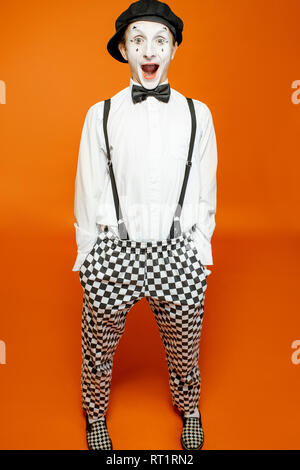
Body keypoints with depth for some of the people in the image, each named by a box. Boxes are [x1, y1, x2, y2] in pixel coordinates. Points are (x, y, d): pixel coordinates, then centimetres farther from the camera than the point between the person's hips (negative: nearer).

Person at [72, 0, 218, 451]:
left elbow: (205, 191, 5)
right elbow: (88, 193, 2)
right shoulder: (101, 114, -1)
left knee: (184, 347, 20)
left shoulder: (197, 114, 2)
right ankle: (96, 413, 50)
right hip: (114, 251, 0)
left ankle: (189, 409, 53)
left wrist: (200, 252, 3)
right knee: (98, 347, 17)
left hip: (178, 253, 1)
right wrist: (88, 257, 4)